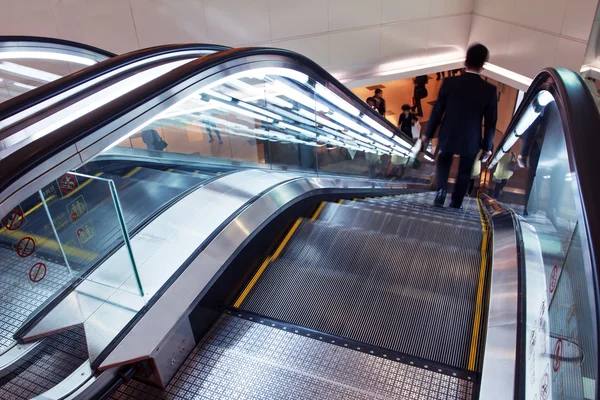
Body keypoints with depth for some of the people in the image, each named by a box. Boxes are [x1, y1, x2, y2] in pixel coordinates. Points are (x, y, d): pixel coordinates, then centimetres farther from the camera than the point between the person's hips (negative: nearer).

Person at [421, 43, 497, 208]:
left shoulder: (449, 82, -11)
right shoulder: (490, 90, -10)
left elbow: (437, 111, -6)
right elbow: (490, 122, -5)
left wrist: (428, 134, 6)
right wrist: (487, 146, 6)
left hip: (448, 136, 1)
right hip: (471, 140, 0)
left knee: (444, 160, 26)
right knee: (464, 172, 18)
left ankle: (441, 190, 5)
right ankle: (456, 204, 22)